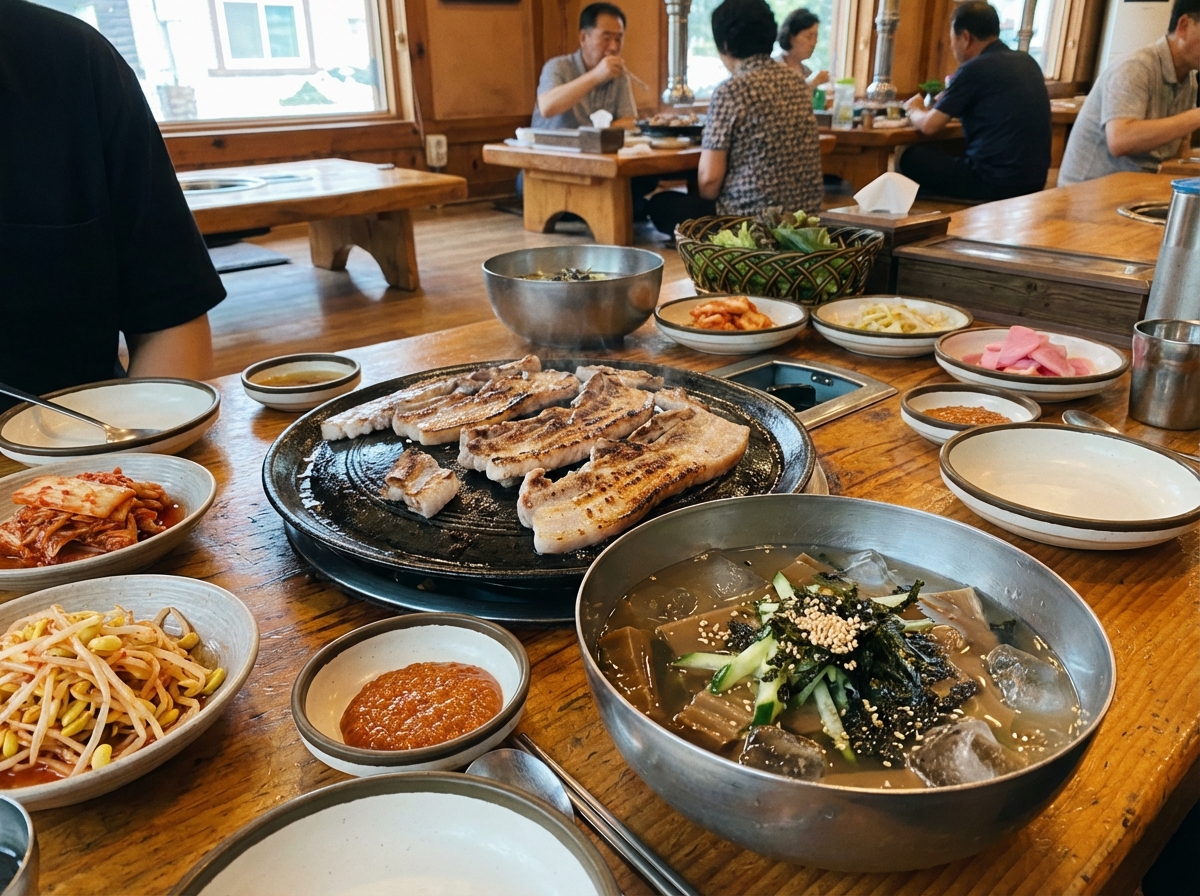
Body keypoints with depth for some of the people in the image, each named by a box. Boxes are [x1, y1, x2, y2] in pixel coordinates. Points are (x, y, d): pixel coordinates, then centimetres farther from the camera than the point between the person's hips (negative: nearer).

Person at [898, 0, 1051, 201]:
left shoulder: (975, 68, -11)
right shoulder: (1027, 62, 12)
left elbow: (929, 125, -7)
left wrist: (913, 110, 14)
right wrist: (953, 96, 24)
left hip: (996, 182, -8)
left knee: (912, 158, 7)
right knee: (953, 151, 29)